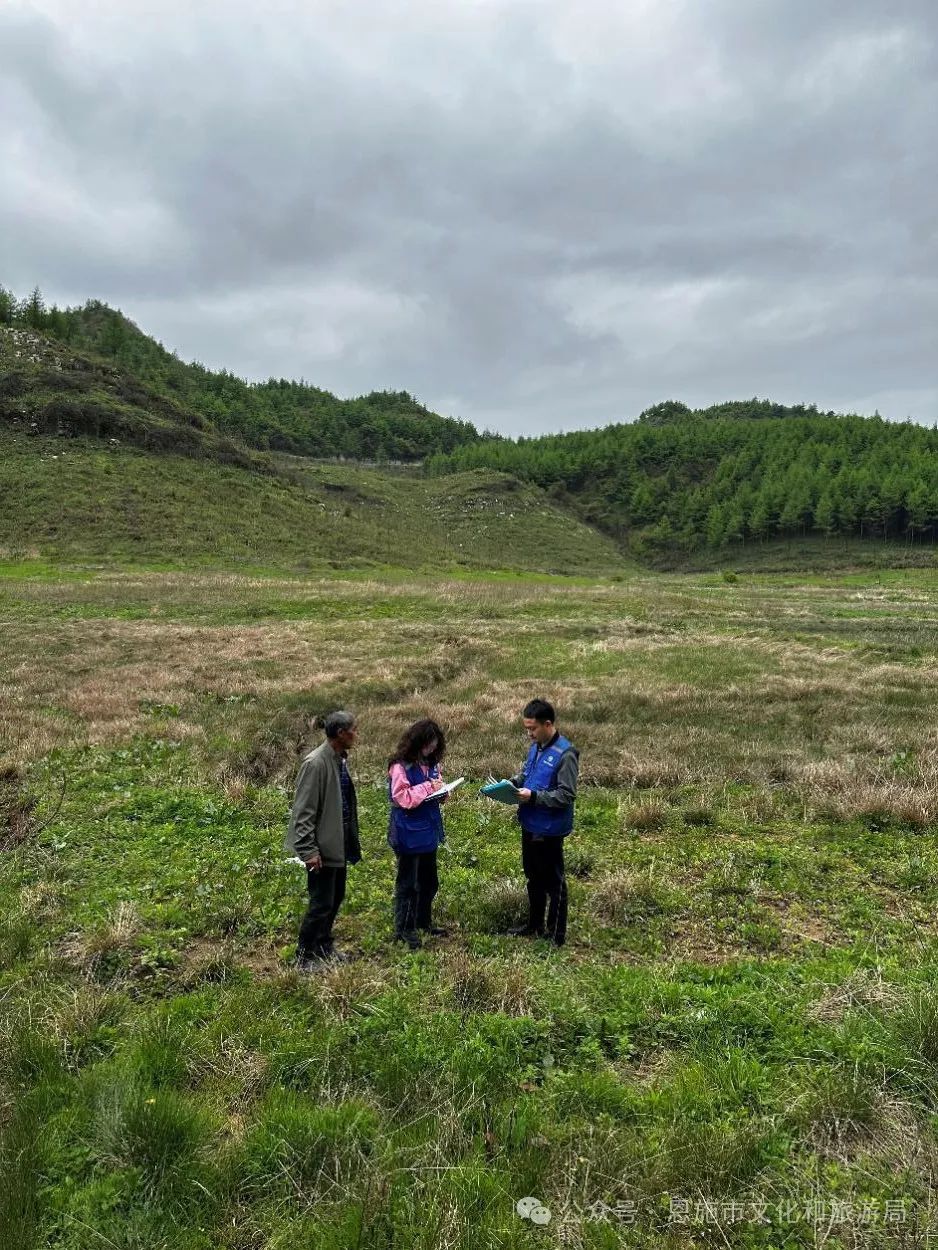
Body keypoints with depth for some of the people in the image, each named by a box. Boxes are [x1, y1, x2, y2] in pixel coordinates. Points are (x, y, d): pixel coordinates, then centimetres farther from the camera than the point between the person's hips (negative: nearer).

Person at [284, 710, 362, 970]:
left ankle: (324, 947, 35)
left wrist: (352, 841, 18)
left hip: (339, 843, 9)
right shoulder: (315, 763, -21)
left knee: (336, 898, 19)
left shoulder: (340, 759, 6)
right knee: (321, 903, 0)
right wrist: (309, 850, -21)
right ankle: (304, 957, 17)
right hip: (322, 846, -9)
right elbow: (303, 811, -20)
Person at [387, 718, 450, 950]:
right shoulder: (400, 767, -17)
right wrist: (427, 787, -22)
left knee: (429, 881, 20)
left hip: (428, 833, 8)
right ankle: (404, 930, 18)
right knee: (408, 884, 5)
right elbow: (402, 798, -21)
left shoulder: (431, 764, 6)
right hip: (409, 834, -8)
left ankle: (424, 922, 36)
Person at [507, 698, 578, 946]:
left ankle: (556, 934, 20)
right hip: (530, 824, 8)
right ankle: (535, 925, 38)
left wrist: (534, 796, -27)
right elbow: (525, 773, 19)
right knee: (533, 877, 22)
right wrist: (511, 783, 0)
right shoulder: (536, 747, 5)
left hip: (549, 829, -8)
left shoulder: (565, 754, -21)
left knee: (553, 881, 6)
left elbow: (567, 795, -23)